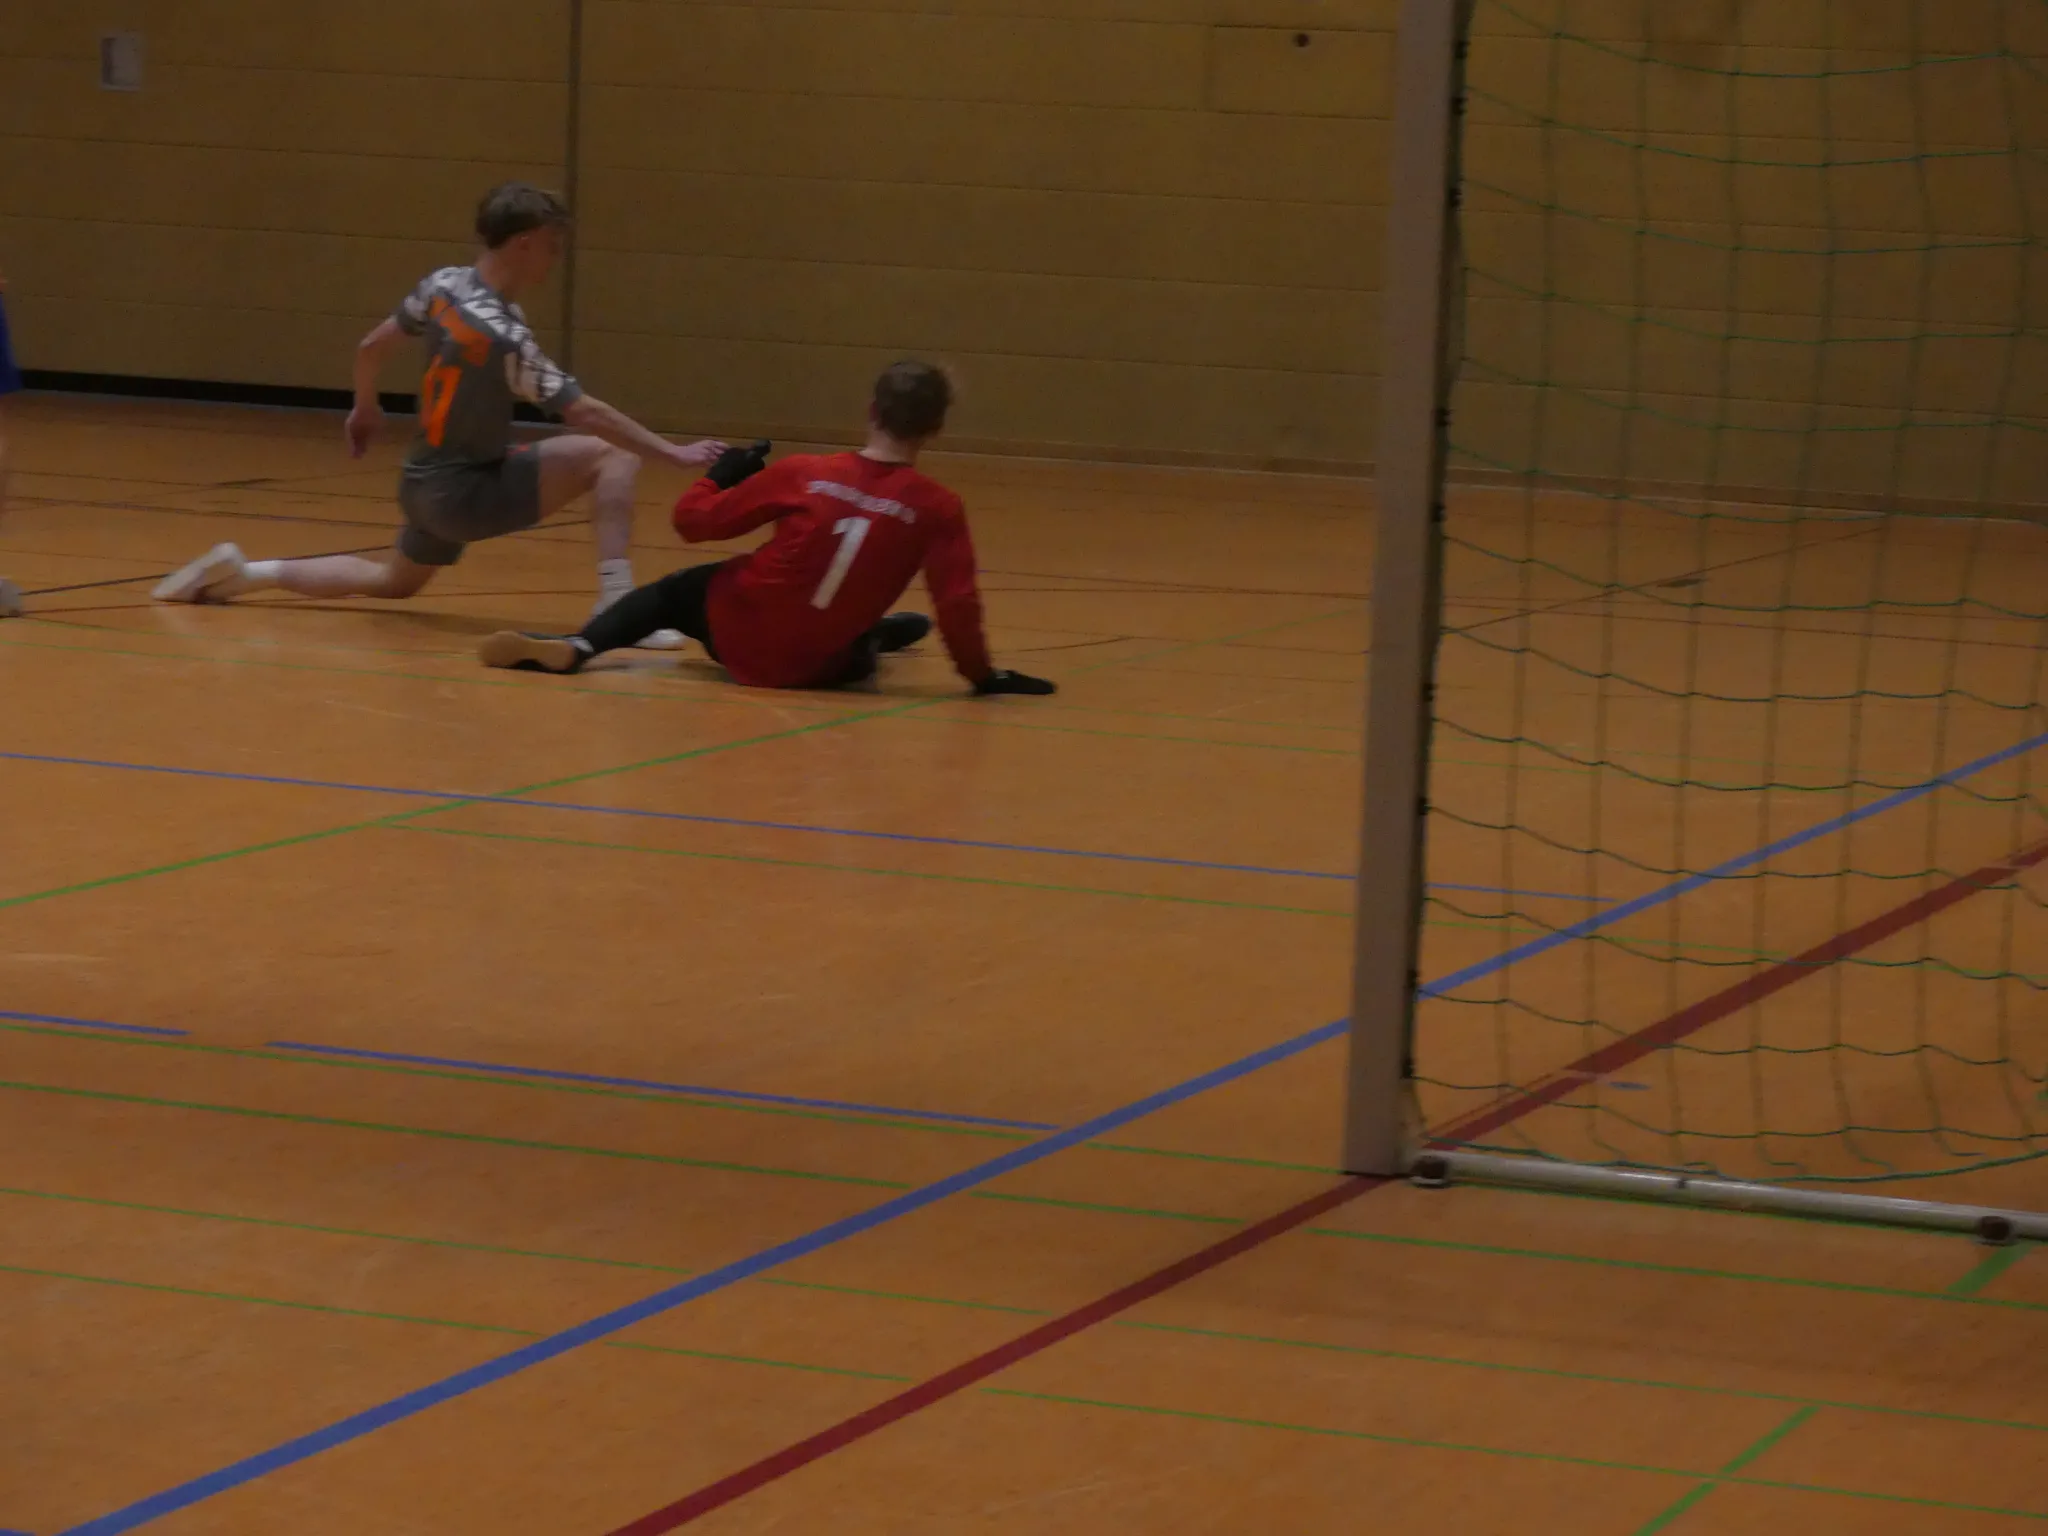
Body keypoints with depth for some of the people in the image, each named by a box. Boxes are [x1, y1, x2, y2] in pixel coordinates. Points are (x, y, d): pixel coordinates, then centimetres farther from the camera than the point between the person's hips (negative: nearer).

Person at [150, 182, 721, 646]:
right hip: (467, 493, -8)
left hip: (425, 483, 8)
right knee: (614, 454, -16)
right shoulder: (503, 336, -27)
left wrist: (365, 409, 28)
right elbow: (585, 413, -29)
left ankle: (243, 572, 28)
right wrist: (671, 453, -25)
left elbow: (371, 346, 10)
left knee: (393, 581, 34)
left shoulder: (444, 285, -4)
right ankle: (615, 604, -22)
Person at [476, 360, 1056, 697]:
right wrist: (984, 676, -2)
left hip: (739, 637, -1)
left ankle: (574, 647, 3)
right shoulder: (938, 508, -14)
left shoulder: (801, 473, -11)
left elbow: (695, 521, -4)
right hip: (823, 669, 2)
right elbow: (958, 606, -17)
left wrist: (722, 476, 15)